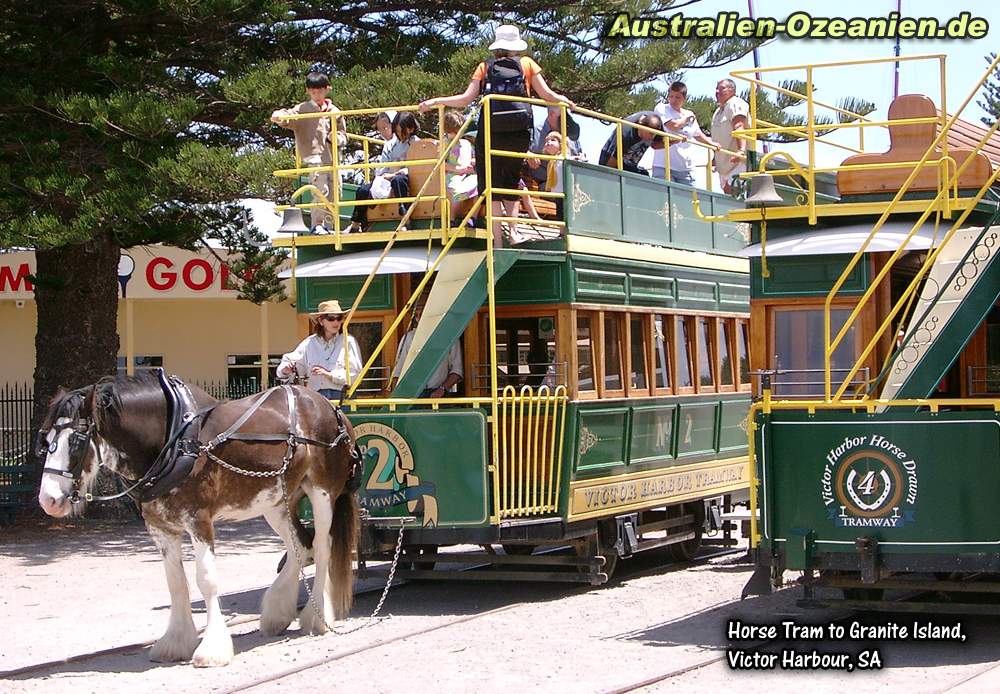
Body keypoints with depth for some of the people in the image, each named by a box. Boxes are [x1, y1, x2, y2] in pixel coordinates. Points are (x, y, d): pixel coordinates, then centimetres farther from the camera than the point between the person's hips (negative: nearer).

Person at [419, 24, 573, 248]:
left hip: (490, 135, -1)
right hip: (519, 135, 1)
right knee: (512, 187, 16)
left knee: (492, 189, 3)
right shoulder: (527, 64, 10)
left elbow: (466, 98, -2)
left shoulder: (485, 67, 8)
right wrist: (565, 101, 25)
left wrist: (434, 102, 6)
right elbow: (546, 95, 5)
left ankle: (498, 242, -4)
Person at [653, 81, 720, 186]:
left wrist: (712, 144, 17)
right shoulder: (661, 109, -2)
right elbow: (673, 125, -18)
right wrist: (687, 118, -1)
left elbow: (698, 135, 28)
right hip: (663, 166, -5)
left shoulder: (690, 115, 12)